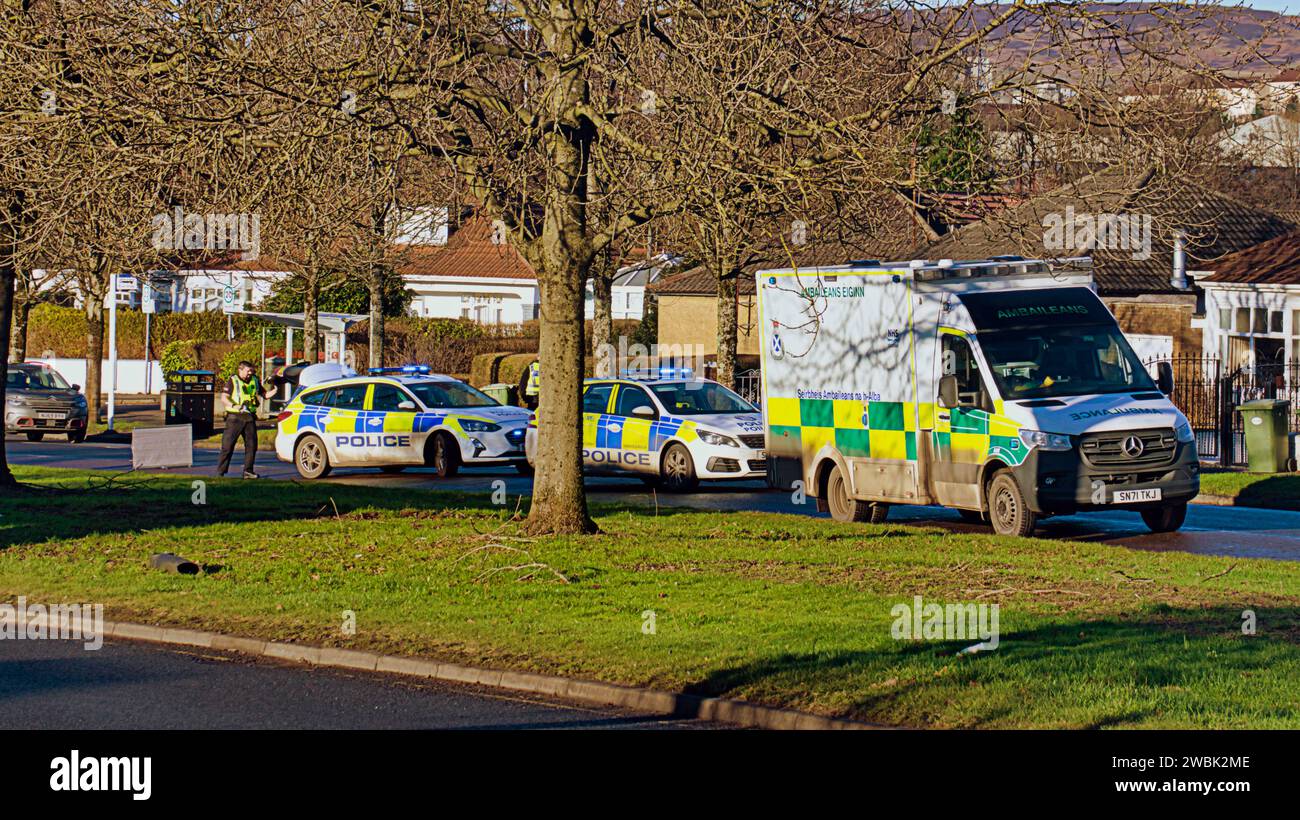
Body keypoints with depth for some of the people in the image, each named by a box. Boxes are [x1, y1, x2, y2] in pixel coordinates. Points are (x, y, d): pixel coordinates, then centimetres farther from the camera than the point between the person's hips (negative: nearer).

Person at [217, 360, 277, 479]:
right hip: (235, 417, -5)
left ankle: (248, 471, 13)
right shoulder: (232, 381, -4)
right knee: (227, 445, -6)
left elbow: (265, 394, 21)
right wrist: (233, 406, -30)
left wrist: (274, 390, 1)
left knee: (251, 445, 4)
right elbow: (224, 398, -12)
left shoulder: (255, 381, 13)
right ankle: (220, 471, -2)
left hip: (250, 417, 5)